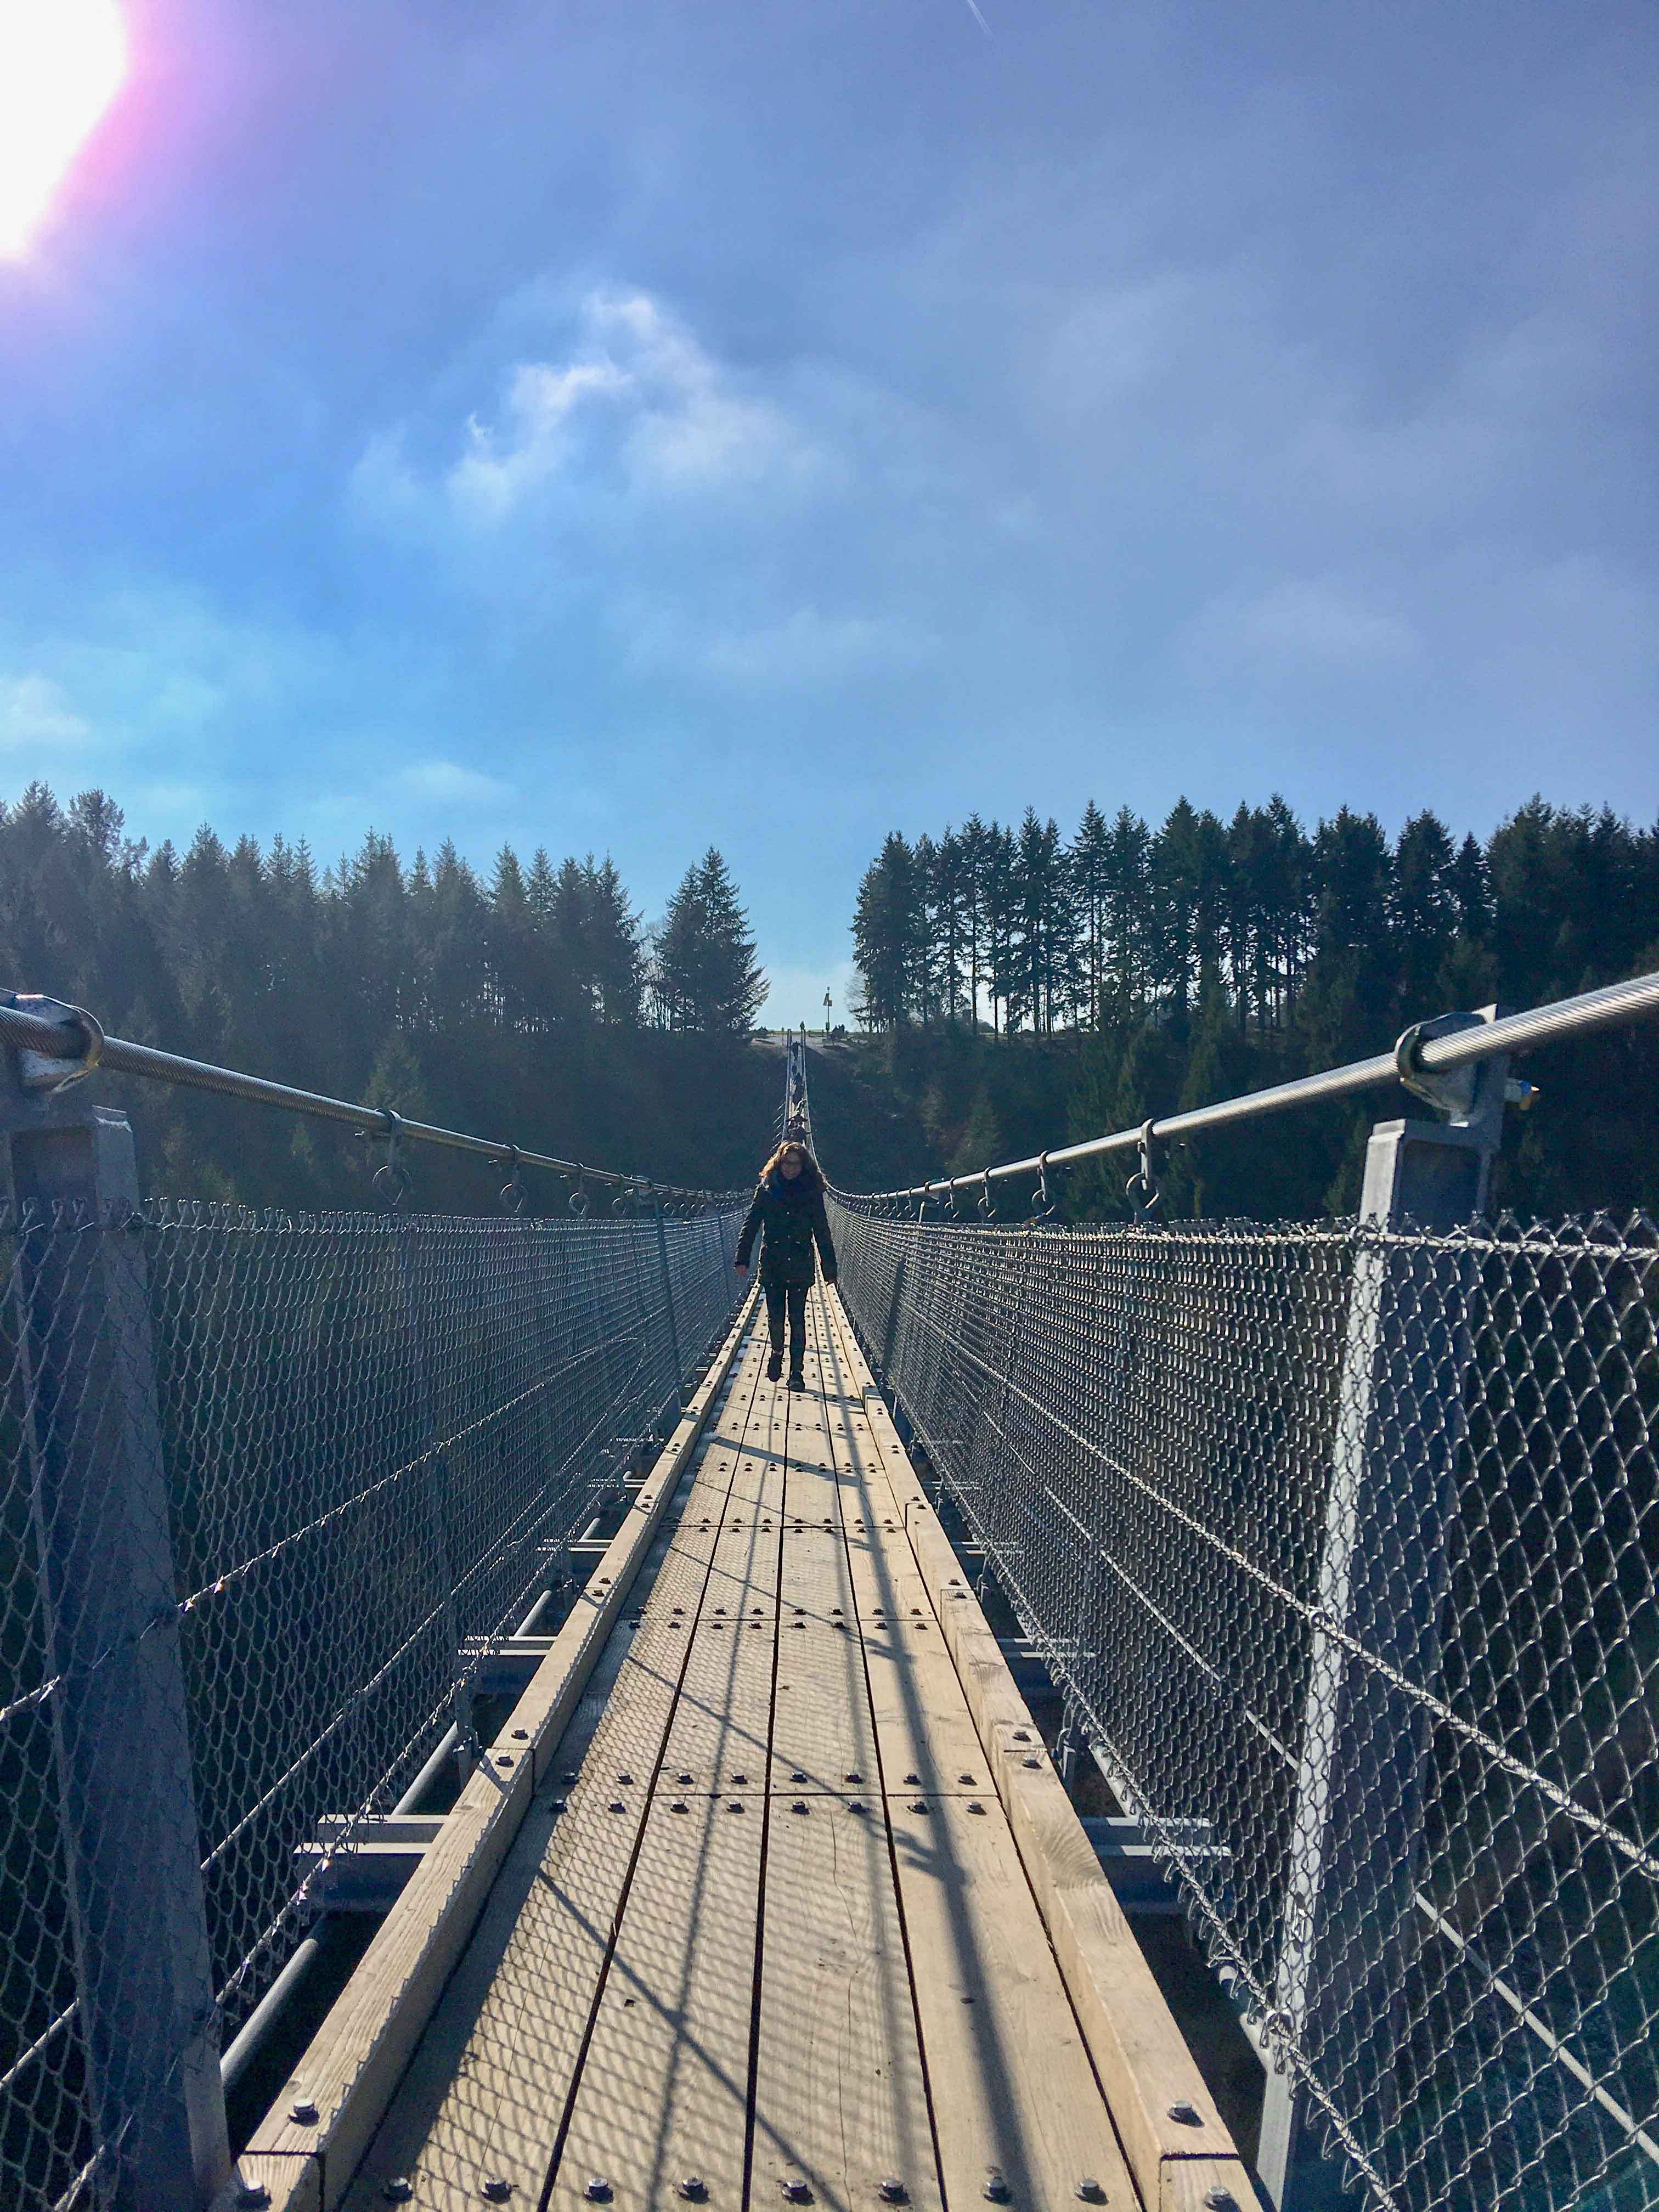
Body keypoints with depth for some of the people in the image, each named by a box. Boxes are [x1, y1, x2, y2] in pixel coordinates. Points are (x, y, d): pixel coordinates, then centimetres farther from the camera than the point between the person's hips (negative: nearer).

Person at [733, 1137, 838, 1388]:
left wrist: (830, 1269, 2)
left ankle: (797, 1371, 7)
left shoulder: (812, 1193, 0)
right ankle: (777, 1352, 34)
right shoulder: (766, 1189, 2)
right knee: (775, 1316, 5)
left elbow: (822, 1233, 3)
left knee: (797, 1319, 0)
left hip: (800, 1267, -1)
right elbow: (751, 1225, 1)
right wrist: (743, 1259, -8)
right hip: (772, 1264, 1)